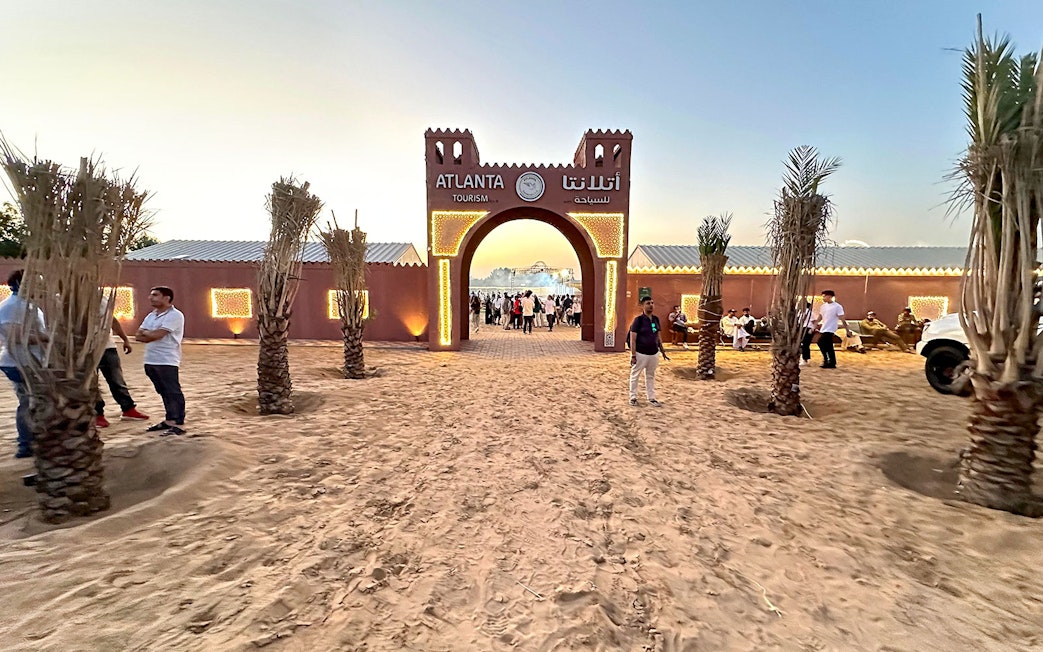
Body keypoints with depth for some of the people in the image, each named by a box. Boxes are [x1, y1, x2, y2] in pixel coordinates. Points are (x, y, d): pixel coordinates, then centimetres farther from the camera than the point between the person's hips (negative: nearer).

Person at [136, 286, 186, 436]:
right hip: (150, 361, 8)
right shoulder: (150, 316, 16)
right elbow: (138, 337, 9)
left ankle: (179, 424, -2)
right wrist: (151, 335, -9)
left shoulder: (174, 315, -10)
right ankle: (169, 420, 24)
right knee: (164, 393, 15)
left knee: (173, 393, -5)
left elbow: (157, 335, -18)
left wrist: (145, 332, 0)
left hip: (167, 361, -8)